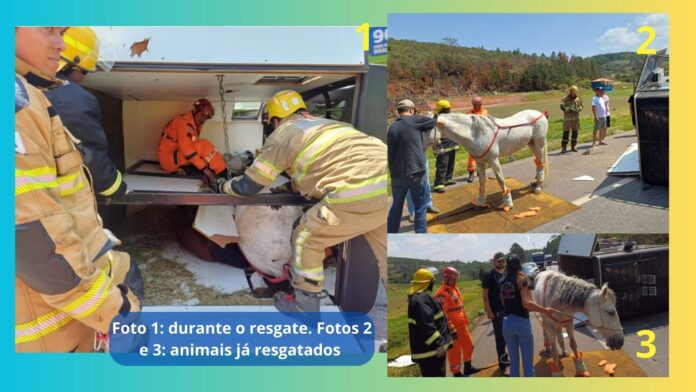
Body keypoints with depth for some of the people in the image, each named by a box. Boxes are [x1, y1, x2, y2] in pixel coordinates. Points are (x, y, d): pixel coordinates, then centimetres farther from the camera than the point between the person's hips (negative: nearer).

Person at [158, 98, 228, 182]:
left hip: (177, 160, 10)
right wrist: (204, 168, -31)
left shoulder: (196, 124, 11)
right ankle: (226, 176, -21)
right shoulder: (184, 121, -18)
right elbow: (187, 148, -29)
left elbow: (191, 146, 6)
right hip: (168, 159, -10)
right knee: (204, 145, -23)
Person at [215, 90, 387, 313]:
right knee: (384, 251, 24)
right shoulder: (325, 124, 32)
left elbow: (248, 187, 17)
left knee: (306, 239, 15)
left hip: (358, 194, -7)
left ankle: (305, 307, 27)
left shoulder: (281, 135, 13)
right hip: (383, 184, 7)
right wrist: (295, 186, 58)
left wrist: (223, 185, 37)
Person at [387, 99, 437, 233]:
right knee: (420, 206, 8)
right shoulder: (415, 121, -4)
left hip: (397, 174, 5)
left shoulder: (392, 127, 11)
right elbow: (435, 122, 9)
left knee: (396, 205, 17)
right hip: (416, 171, -5)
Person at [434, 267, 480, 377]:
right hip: (453, 328, -10)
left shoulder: (455, 288, 11)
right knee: (454, 351, 2)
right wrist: (451, 329, -23)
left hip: (462, 325, 10)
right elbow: (442, 314, -24)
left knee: (468, 345, 22)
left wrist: (465, 321, 23)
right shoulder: (442, 293, -21)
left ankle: (468, 367, 41)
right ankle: (457, 374, 14)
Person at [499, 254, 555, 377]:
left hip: (507, 323, 5)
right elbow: (526, 303, -18)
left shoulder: (501, 282, 5)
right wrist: (544, 310, -11)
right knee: (528, 362, 5)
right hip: (522, 322, -5)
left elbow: (504, 304, 8)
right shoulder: (521, 279, -10)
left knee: (513, 361, 16)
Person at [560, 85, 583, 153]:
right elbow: (562, 106, -9)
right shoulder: (565, 99, -1)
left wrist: (577, 109, -14)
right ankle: (564, 147, -4)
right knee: (566, 132, -6)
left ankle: (573, 146, 16)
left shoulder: (578, 99, 9)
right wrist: (570, 109, -23)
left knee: (575, 132, 6)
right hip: (567, 118, -4)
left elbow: (580, 107, 9)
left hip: (575, 118, 4)